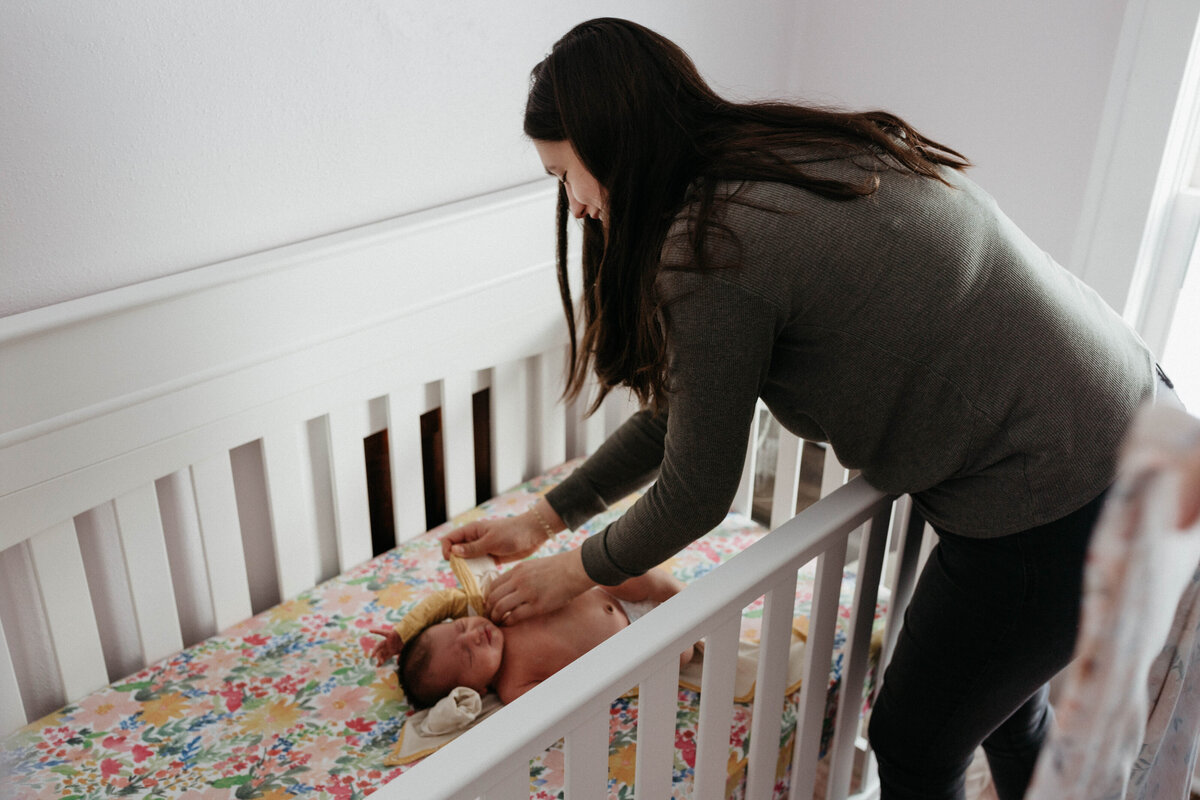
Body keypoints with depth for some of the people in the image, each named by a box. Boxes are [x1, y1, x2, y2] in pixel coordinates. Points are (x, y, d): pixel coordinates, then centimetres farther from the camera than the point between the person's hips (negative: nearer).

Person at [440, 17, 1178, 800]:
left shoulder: (711, 247, -23)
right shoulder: (784, 162, 7)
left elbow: (695, 494, -11)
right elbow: (679, 407, 12)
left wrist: (576, 570, 8)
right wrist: (543, 518, 15)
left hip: (1056, 511, -9)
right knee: (1003, 694, 31)